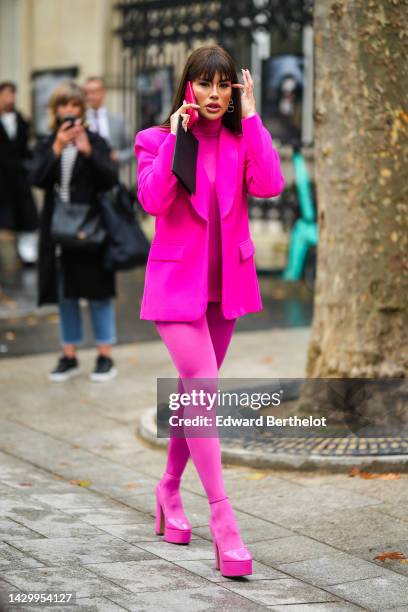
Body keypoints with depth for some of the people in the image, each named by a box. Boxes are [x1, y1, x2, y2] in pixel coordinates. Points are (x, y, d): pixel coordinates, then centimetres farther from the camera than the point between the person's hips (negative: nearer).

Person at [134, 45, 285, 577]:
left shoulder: (242, 140, 6)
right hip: (177, 281, -4)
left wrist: (251, 117, -10)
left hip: (227, 282, 5)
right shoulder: (155, 139, -2)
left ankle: (170, 490, 33)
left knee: (196, 393, 15)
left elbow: (270, 185, -13)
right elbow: (153, 200, -18)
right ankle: (223, 521, -17)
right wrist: (176, 136, -17)